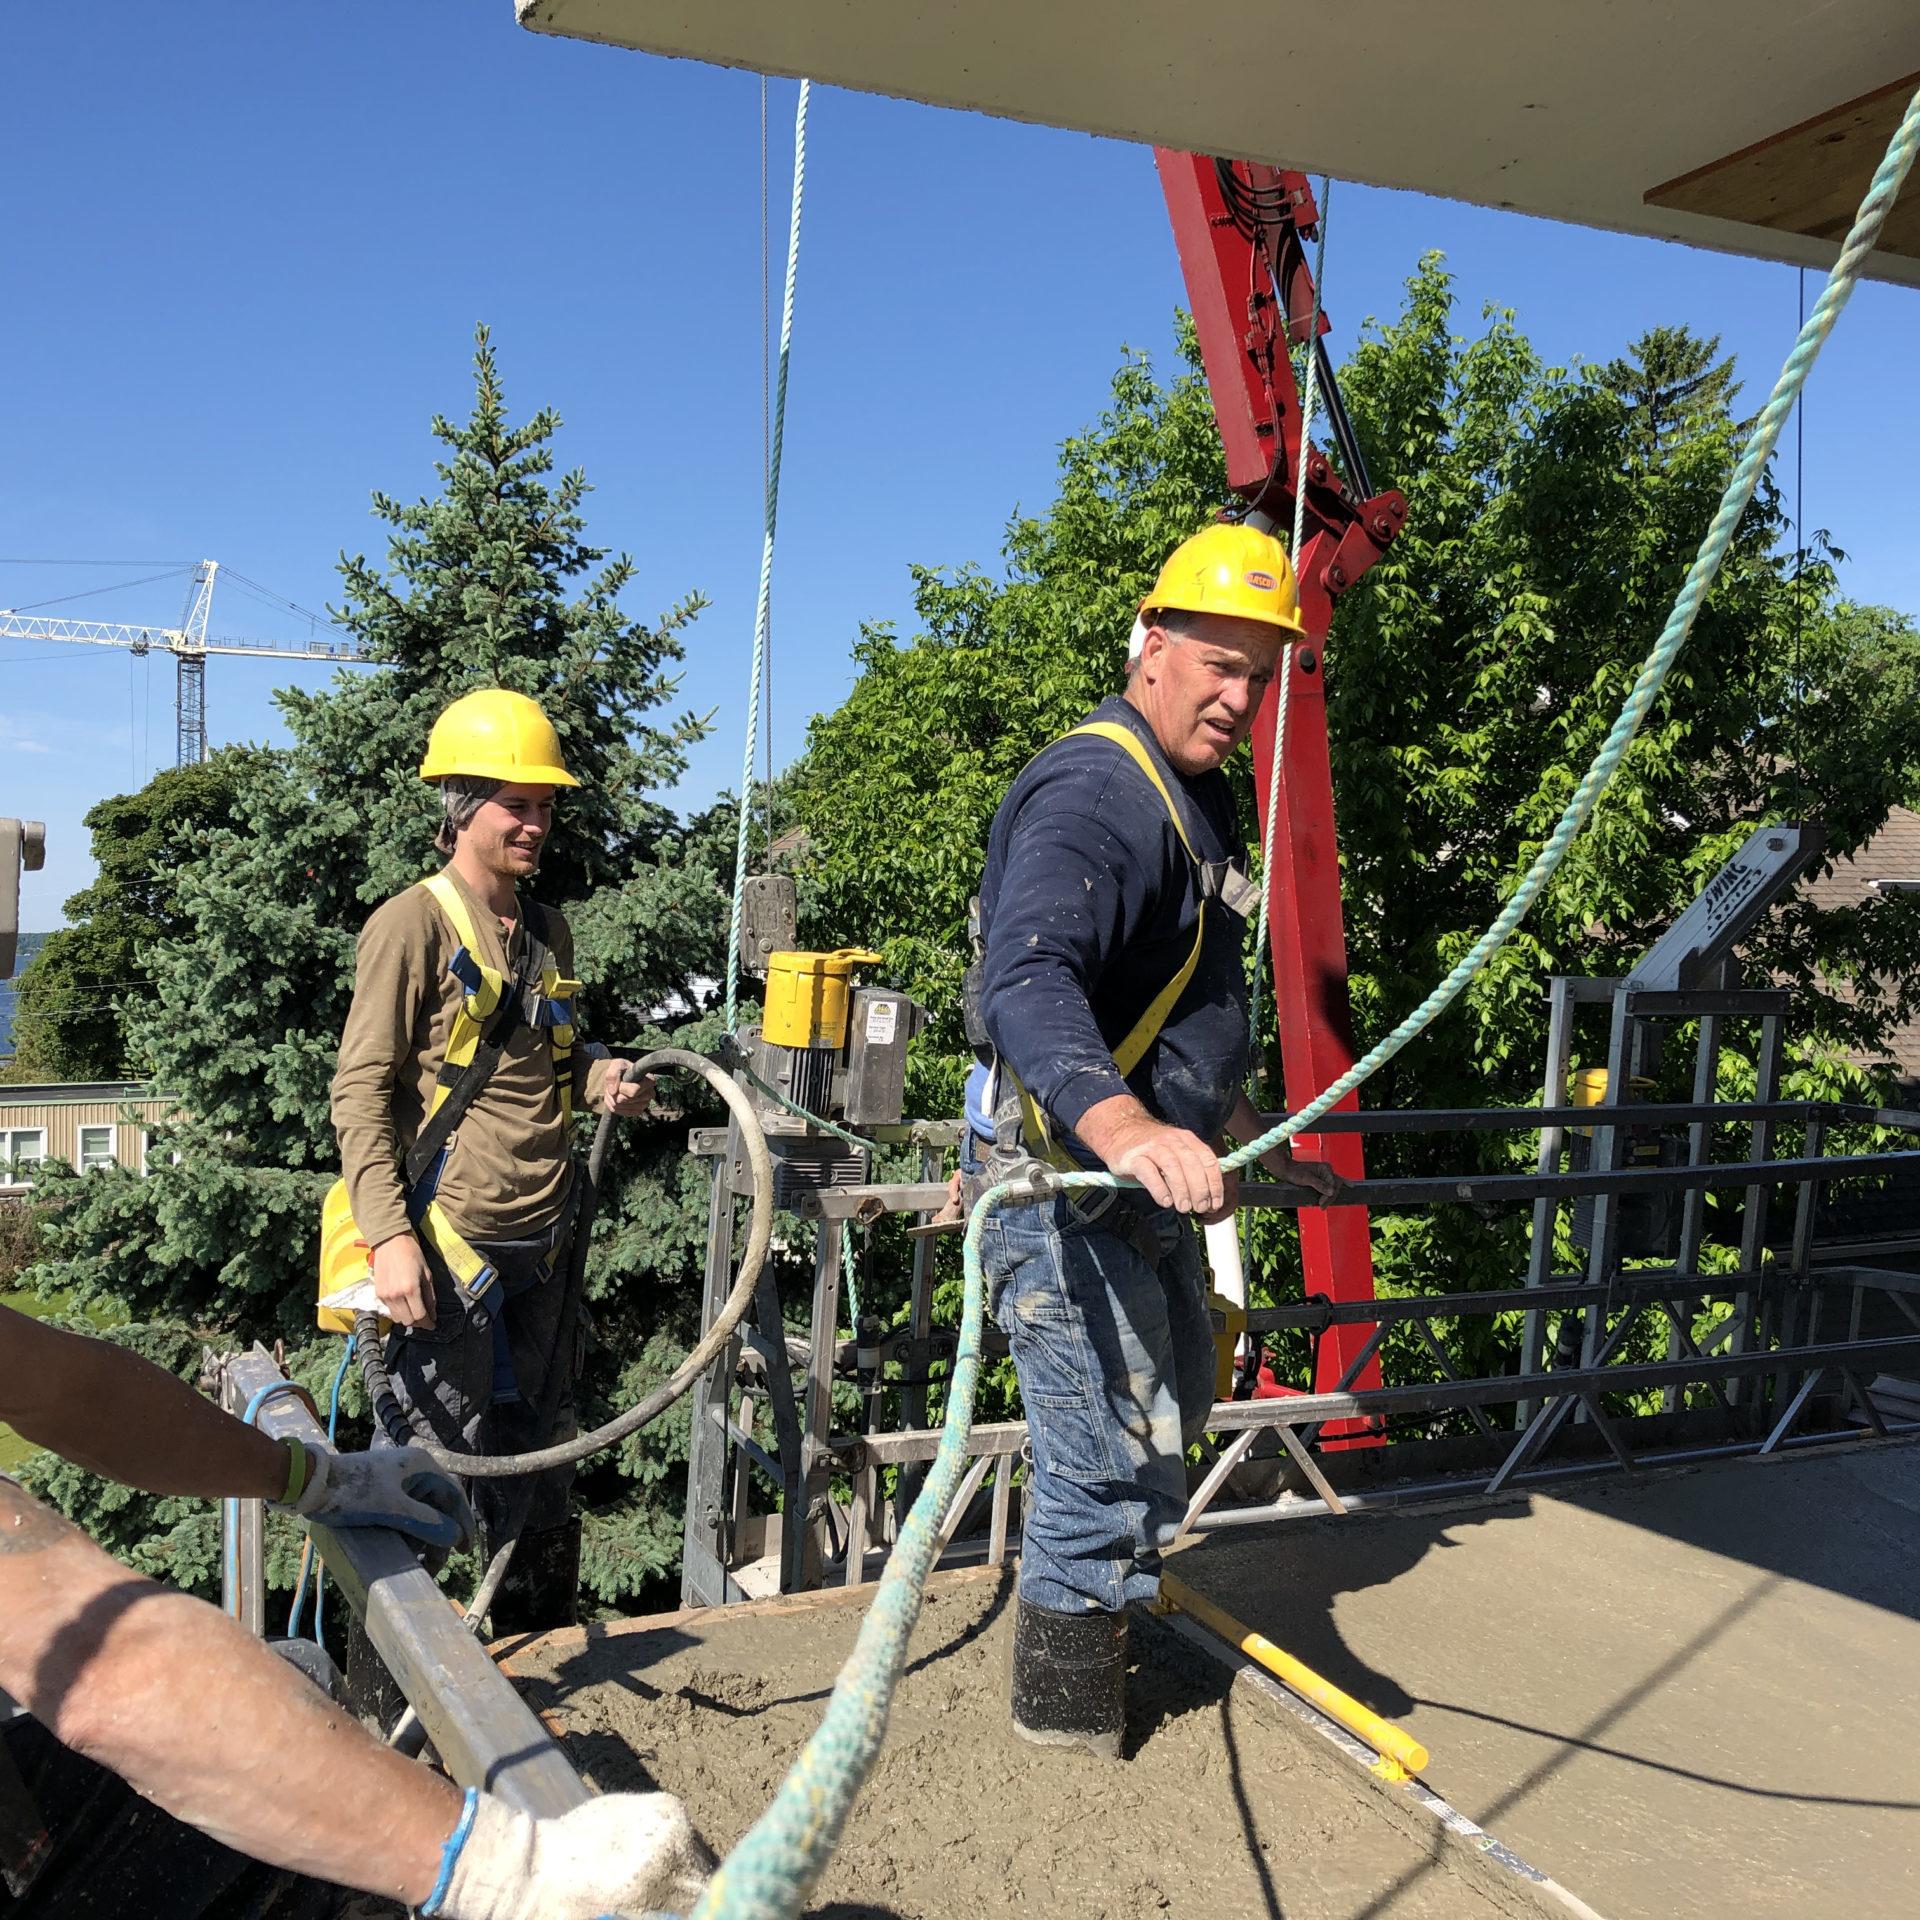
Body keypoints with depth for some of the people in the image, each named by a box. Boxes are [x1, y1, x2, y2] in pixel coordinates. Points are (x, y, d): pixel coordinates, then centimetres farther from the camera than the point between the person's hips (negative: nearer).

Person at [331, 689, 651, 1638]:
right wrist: (388, 1236, -20)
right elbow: (361, 1091, -11)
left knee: (542, 1462, 16)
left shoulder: (548, 932, 14)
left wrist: (600, 1080, 2)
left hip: (539, 1246, 7)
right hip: (446, 1247, -7)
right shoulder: (413, 925, -8)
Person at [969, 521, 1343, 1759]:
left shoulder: (1194, 797, 13)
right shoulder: (1091, 796, -22)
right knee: (1109, 1451, -2)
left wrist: (1243, 1138, 31)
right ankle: (1067, 1702, 21)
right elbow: (1027, 986, -40)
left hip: (1147, 1188, 11)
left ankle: (1108, 1618, 49)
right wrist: (1130, 1130, -55)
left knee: (1170, 1415, 26)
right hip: (1065, 1194, -11)